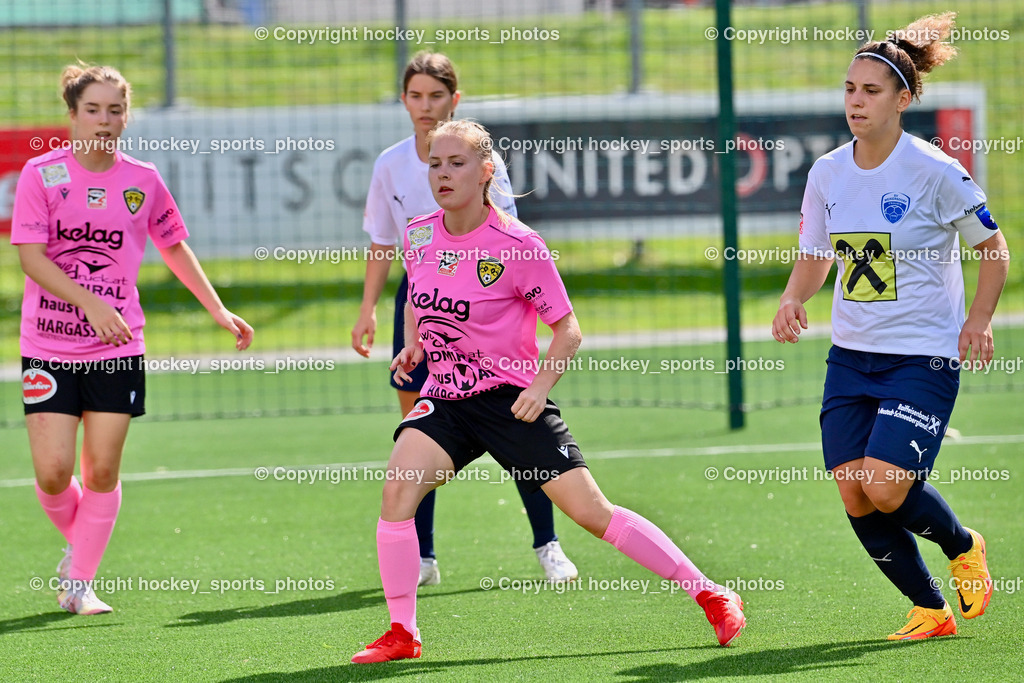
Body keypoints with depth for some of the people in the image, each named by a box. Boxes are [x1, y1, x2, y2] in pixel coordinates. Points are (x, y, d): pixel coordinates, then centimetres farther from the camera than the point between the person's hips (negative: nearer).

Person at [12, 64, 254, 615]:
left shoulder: (142, 180, 3)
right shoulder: (41, 174, -5)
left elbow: (174, 247, 18)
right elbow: (31, 257, -12)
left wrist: (218, 311, 17)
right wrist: (91, 303, -24)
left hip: (117, 348, 2)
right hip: (48, 346, -2)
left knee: (102, 471, -3)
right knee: (52, 472, -7)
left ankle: (80, 582, 9)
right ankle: (76, 541, 24)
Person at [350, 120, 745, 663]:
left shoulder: (517, 245, -14)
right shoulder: (418, 236, 0)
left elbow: (567, 328, -6)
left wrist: (541, 384, -20)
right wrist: (412, 346, 4)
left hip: (510, 398, -4)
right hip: (444, 397, 4)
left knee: (591, 511, -7)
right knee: (398, 486, -21)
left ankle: (712, 596, 6)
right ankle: (401, 634, -11)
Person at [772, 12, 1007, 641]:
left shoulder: (934, 172, -11)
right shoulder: (827, 174, 3)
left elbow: (995, 248, -1)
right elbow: (814, 260, 15)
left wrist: (979, 319, -14)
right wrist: (793, 301, -6)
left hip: (925, 358, -5)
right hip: (851, 354, 6)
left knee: (885, 489, -17)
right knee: (855, 498, -2)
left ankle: (963, 547, 14)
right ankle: (931, 611, 15)